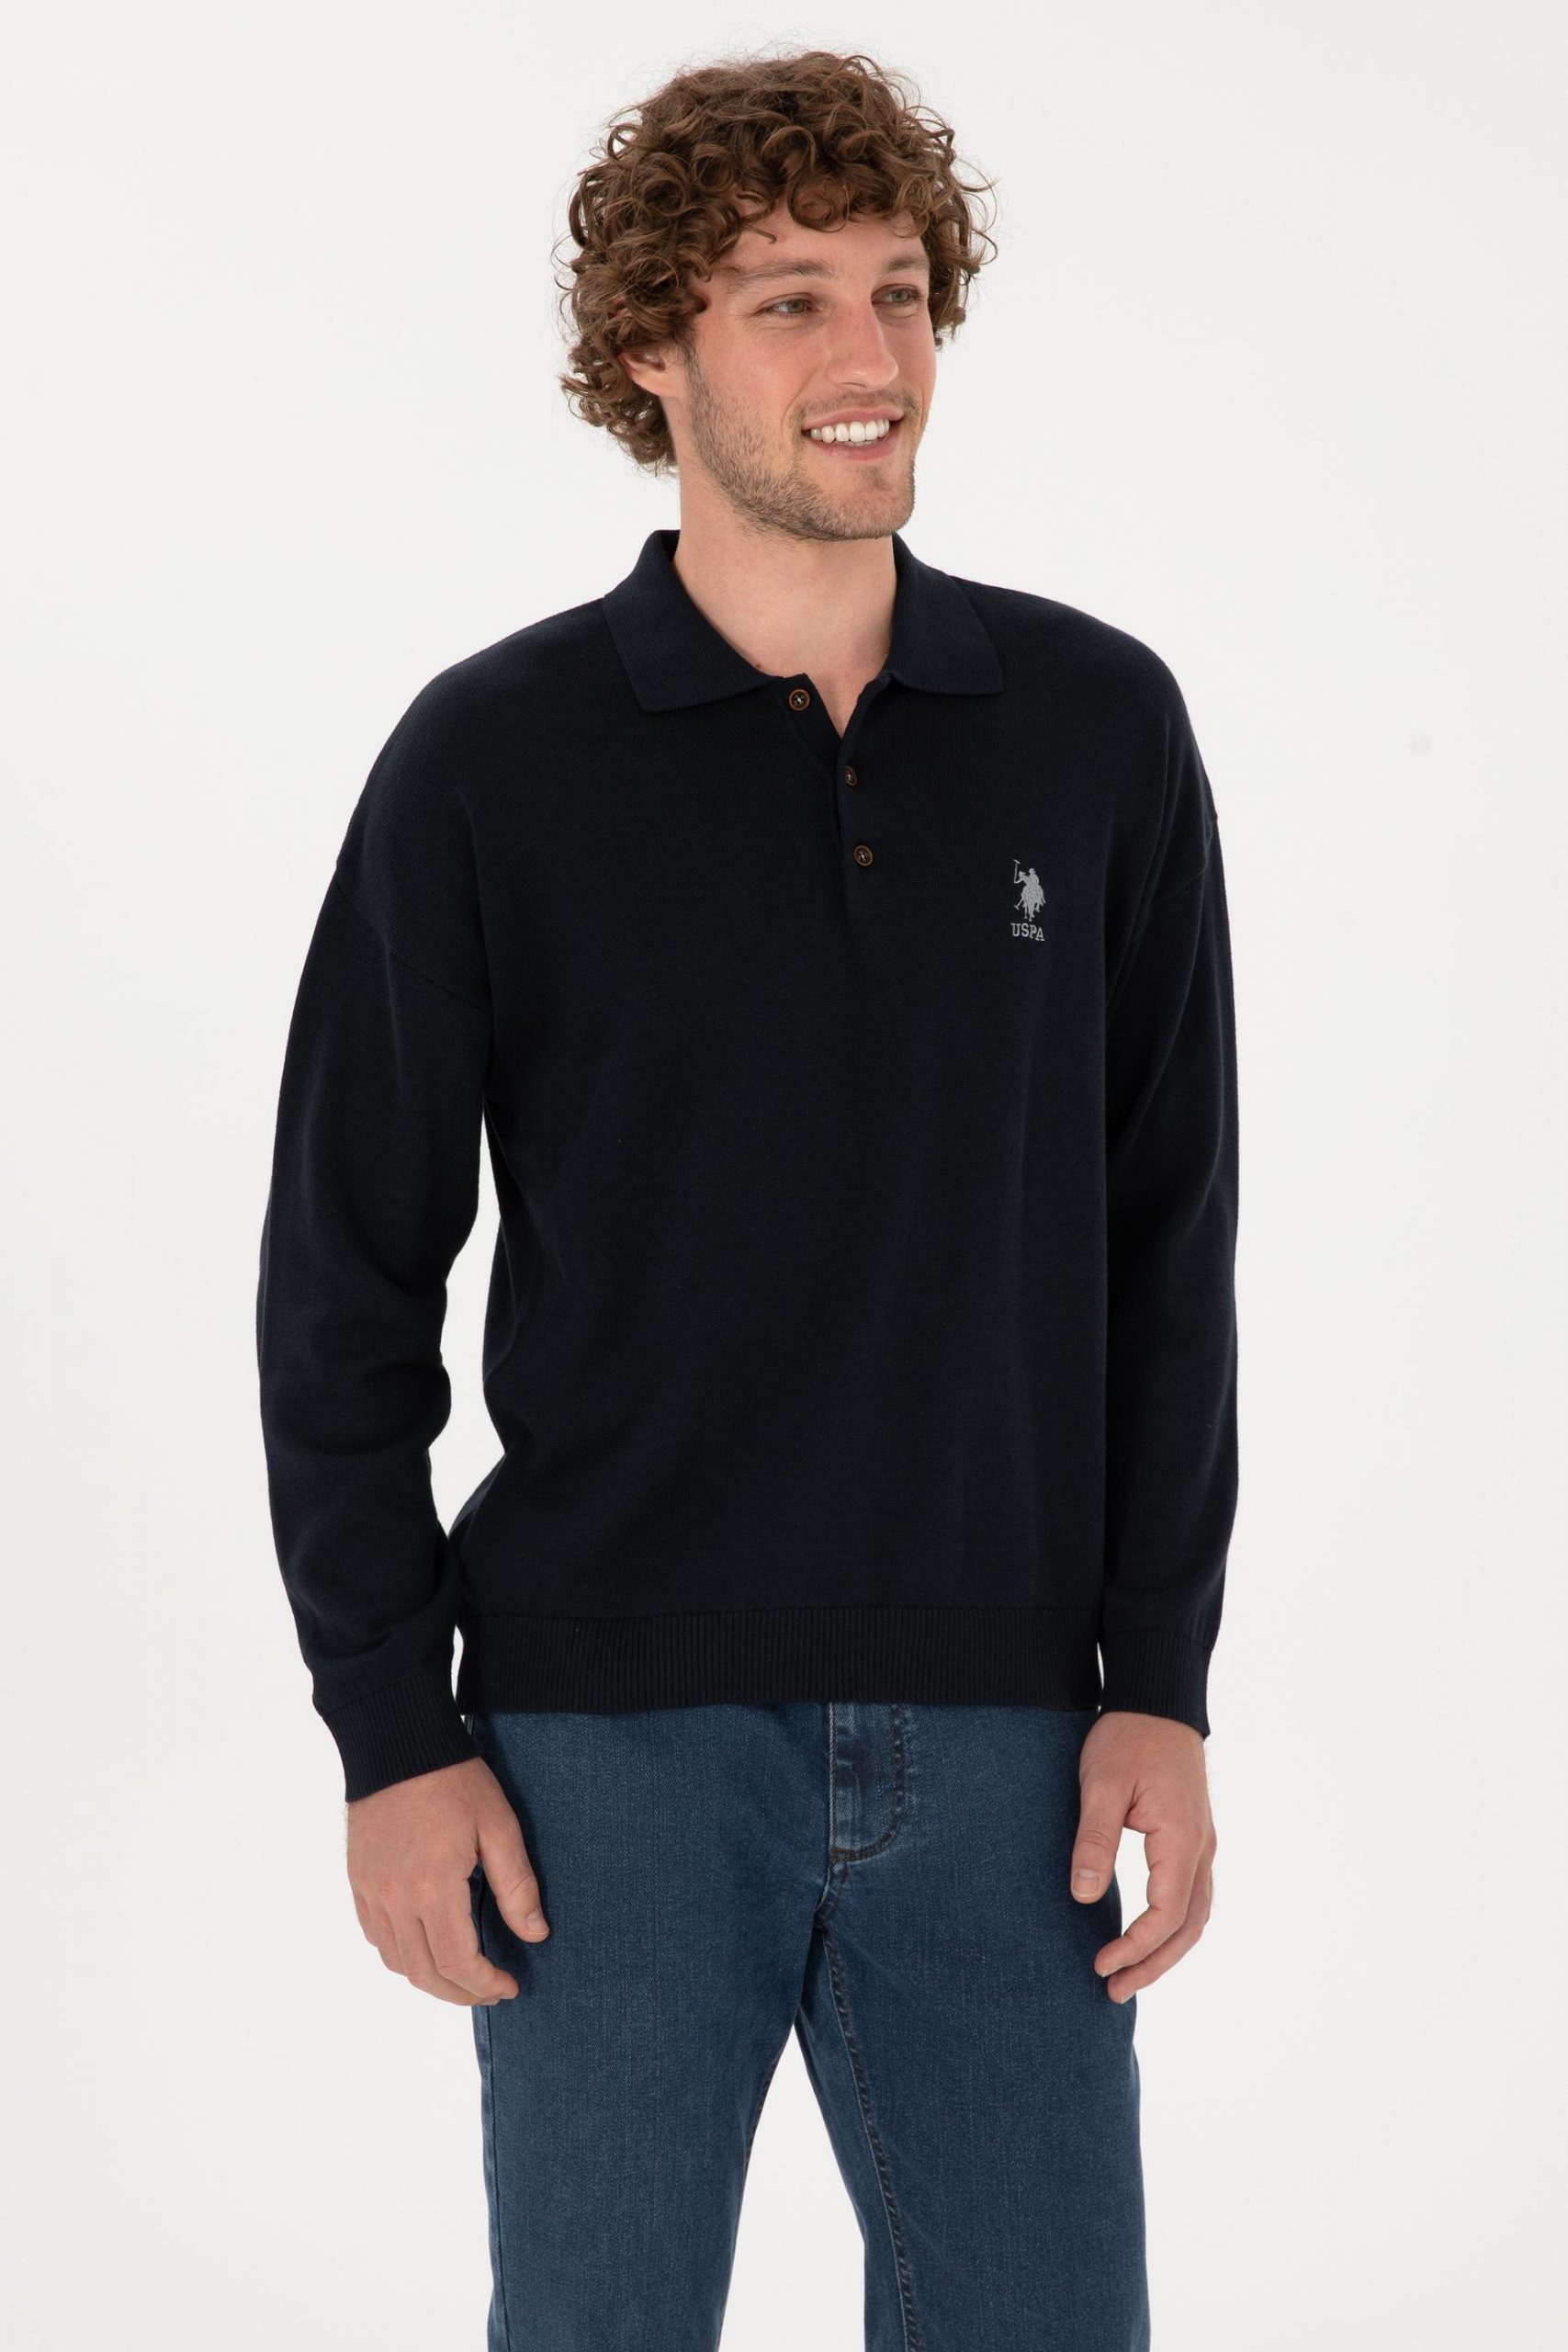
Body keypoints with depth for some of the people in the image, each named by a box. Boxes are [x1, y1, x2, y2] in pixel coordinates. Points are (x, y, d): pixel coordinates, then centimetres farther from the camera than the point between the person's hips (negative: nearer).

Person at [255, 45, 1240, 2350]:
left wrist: (1161, 1681, 0)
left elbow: (1168, 1237, 6)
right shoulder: (494, 760, -4)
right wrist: (392, 1737, -4)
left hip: (993, 1741, 2)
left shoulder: (1097, 731, 3)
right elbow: (344, 1282, 0)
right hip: (615, 1748, -2)